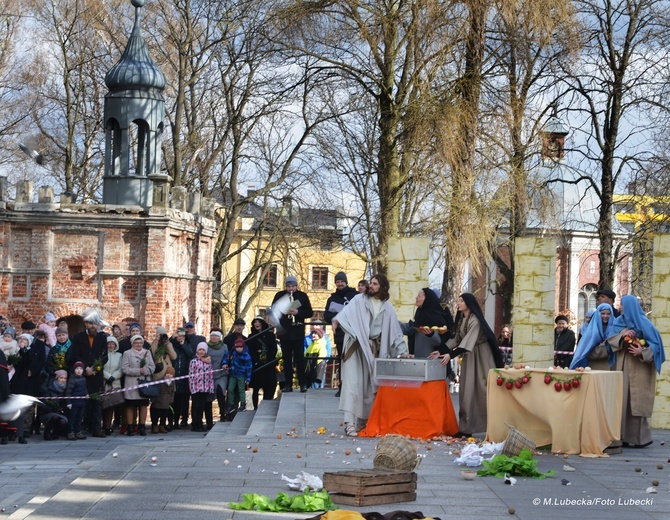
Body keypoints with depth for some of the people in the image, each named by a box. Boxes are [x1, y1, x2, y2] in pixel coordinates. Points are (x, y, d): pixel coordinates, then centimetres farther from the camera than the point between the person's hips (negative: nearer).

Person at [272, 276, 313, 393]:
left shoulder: (302, 296, 3)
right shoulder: (280, 295, 6)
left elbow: (310, 312, 0)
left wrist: (298, 312, -17)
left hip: (298, 331, -2)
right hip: (284, 331, 2)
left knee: (299, 357, -3)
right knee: (287, 358, 4)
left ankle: (303, 383, 2)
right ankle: (288, 384, 7)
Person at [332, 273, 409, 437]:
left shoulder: (387, 308, 11)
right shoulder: (359, 300, 1)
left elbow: (395, 331, 14)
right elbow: (347, 311, -18)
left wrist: (403, 350, 9)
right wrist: (337, 320, -39)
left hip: (374, 349, 4)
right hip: (357, 347, -4)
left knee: (370, 384, 5)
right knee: (353, 382, -12)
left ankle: (364, 419, 17)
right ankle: (349, 422, -19)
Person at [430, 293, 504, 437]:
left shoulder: (475, 320, -18)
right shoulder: (461, 319, 9)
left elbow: (468, 342, -26)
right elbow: (457, 339, 10)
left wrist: (451, 355, -32)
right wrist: (441, 351, 1)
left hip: (479, 357, -8)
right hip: (468, 357, 8)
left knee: (481, 390, -7)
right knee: (467, 392, 5)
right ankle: (466, 428, 6)